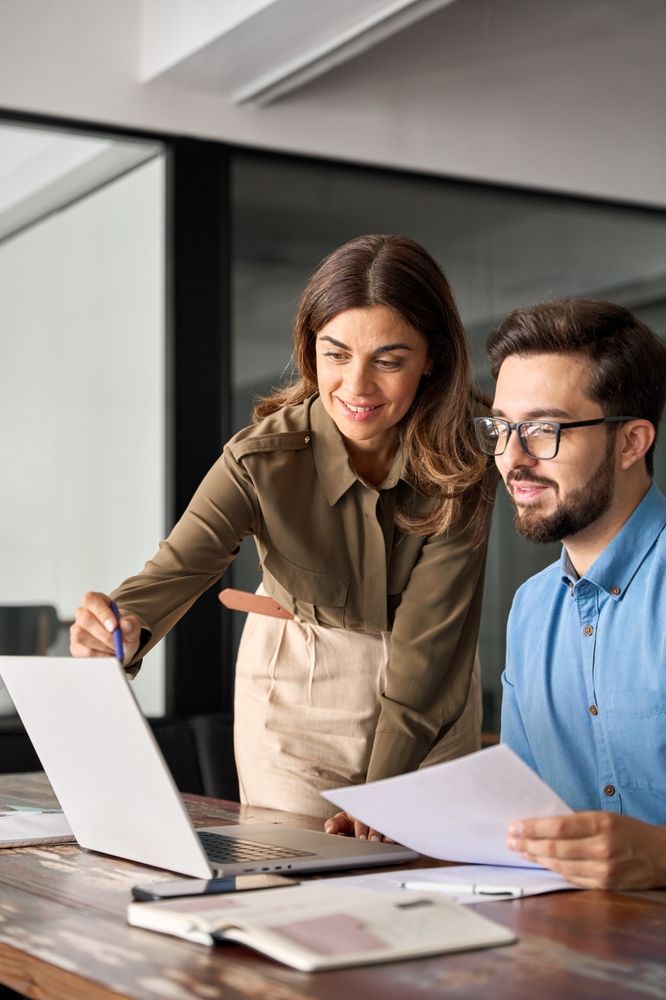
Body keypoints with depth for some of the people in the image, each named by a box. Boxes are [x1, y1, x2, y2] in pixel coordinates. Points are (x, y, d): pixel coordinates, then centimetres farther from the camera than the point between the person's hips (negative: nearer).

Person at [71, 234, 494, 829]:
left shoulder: (465, 456, -19)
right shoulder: (264, 458, -21)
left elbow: (429, 637, -22)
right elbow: (179, 566, -34)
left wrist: (383, 792, -29)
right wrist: (124, 629, -58)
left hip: (433, 696, 1)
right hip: (296, 688, -1)